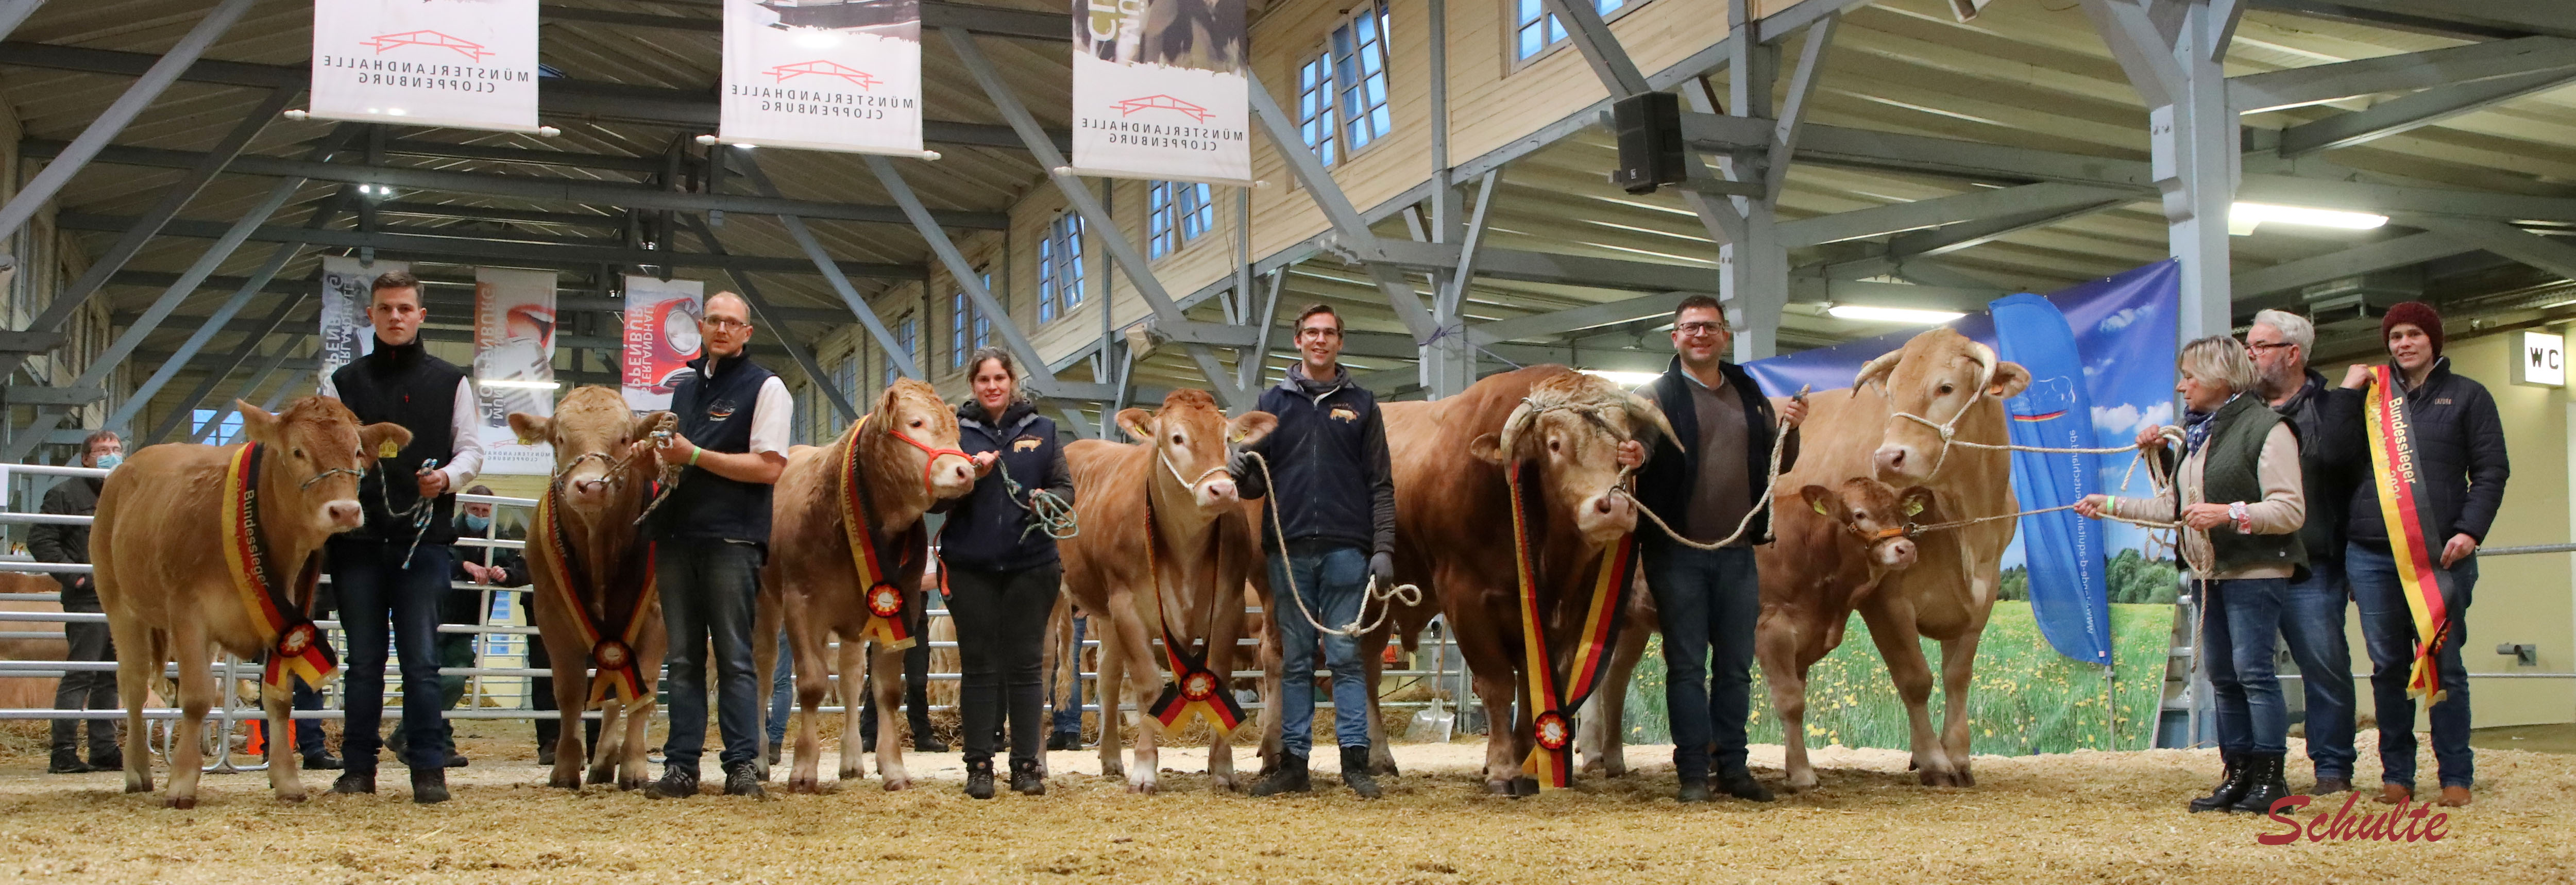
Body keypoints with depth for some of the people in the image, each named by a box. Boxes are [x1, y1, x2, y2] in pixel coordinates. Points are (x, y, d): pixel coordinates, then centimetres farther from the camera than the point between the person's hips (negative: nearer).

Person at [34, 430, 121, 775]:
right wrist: (78, 578, -16)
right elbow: (40, 540, -9)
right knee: (80, 675, -9)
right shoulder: (66, 494, -2)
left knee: (110, 678, 11)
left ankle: (105, 750, 17)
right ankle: (64, 753, -6)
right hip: (87, 600, -7)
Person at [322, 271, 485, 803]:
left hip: (423, 539, -2)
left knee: (421, 659, -3)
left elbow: (472, 450, 7)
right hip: (356, 538, 2)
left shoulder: (450, 382, 10)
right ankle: (359, 767, 14)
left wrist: (449, 476, -14)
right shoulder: (344, 383, 13)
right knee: (363, 659, 7)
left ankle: (428, 769, 1)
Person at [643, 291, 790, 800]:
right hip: (675, 537, 6)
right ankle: (680, 766, 9)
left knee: (734, 656, -3)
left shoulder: (766, 388, 0)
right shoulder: (684, 388, 19)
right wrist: (657, 455, 5)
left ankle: (743, 767, 0)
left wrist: (694, 456, -14)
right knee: (683, 657, 6)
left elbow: (769, 467, -10)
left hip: (731, 540, -6)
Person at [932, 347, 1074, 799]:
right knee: (979, 667, 3)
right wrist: (971, 476, -15)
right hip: (970, 567, 0)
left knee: (1025, 665, 3)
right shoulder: (956, 431, 6)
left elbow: (1066, 487, 7)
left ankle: (1026, 765, 9)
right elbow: (935, 499, 2)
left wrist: (1049, 499, -16)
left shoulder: (1041, 430, 8)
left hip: (1031, 566, 0)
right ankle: (979, 766, 9)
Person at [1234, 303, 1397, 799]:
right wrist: (1243, 476, -11)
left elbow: (1381, 484, 6)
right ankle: (1293, 764, 9)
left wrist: (1383, 549, -3)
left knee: (1346, 657, -2)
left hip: (1346, 550, -1)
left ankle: (1356, 763, 0)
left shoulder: (1361, 404, 10)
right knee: (1295, 661, 6)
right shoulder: (1274, 403, 13)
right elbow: (1257, 483, 13)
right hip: (1288, 548, 2)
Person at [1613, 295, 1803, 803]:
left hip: (1737, 552, 4)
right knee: (1687, 664, -1)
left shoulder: (1751, 396, 14)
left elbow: (1777, 466, 18)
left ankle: (1732, 767, 17)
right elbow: (1633, 453, -8)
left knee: (1736, 665, 9)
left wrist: (1789, 430, -1)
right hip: (1677, 552, -4)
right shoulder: (1657, 396, -1)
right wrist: (1633, 459, -32)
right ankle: (1693, 773, 3)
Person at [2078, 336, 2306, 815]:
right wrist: (2109, 505, 17)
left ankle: (2270, 779, -6)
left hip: (2255, 573, -9)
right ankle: (2238, 775, 14)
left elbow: (2290, 510, -16)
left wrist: (2230, 514, -26)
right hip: (2209, 573, 9)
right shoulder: (2195, 433, 17)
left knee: (2253, 669, -11)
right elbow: (2172, 507, 22)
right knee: (2223, 676, 9)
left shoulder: (2267, 428, -10)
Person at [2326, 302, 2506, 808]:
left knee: (2444, 665, -1)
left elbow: (2491, 471, 3)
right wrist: (2347, 395, 2)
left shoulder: (2466, 396, 9)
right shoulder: (2370, 397, 16)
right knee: (2388, 666, 4)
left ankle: (2457, 776, 7)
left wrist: (2470, 530, -9)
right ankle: (2396, 774, 11)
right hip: (2372, 553, 2)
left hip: (2441, 554, -2)